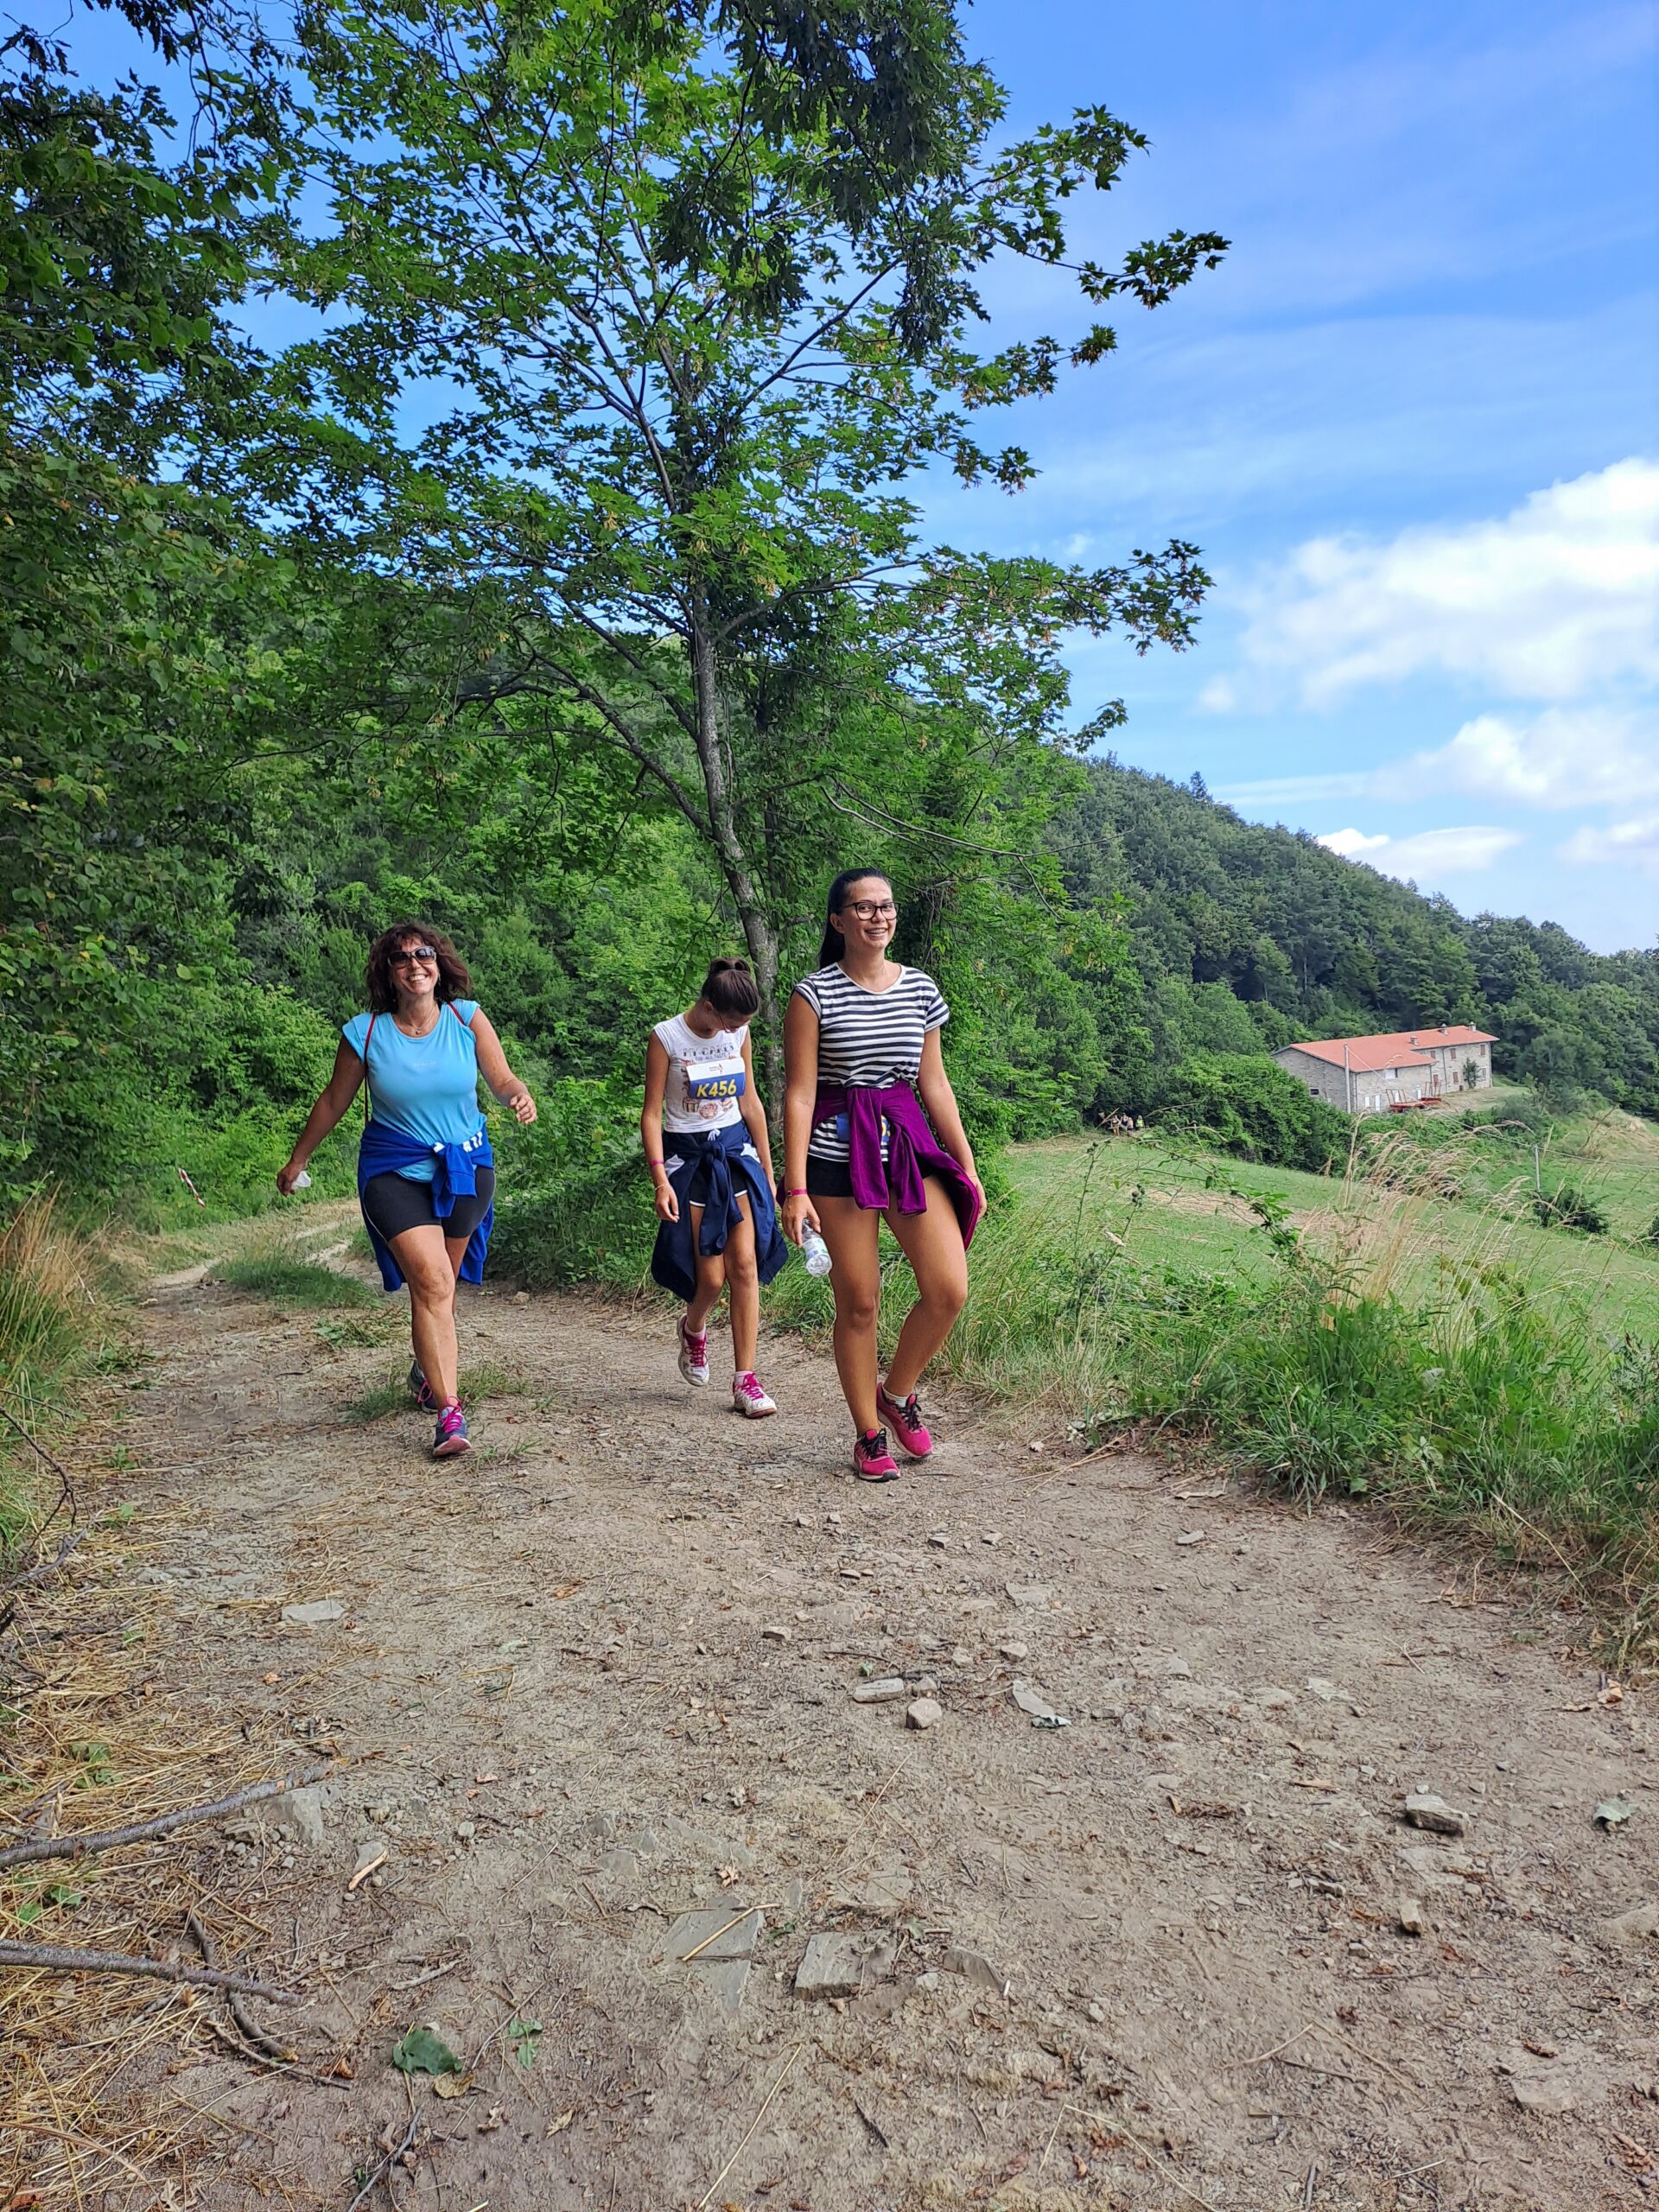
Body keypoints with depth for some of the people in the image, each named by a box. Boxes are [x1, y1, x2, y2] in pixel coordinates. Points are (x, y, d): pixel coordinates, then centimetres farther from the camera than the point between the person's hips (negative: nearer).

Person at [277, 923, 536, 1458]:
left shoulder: (467, 1017, -4)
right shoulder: (365, 1033, -7)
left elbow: (501, 1079, -5)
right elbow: (333, 1103, 5)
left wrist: (520, 1096, -29)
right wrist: (297, 1160, 14)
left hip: (466, 1168, 3)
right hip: (394, 1172, -2)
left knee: (440, 1281, 17)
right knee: (431, 1281, -18)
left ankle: (428, 1370, 45)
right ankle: (450, 1415, -20)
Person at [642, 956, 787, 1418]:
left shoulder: (738, 1033, 3)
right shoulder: (666, 1037, -11)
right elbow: (652, 1114, -9)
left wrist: (767, 1171, 14)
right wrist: (660, 1179, -17)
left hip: (736, 1151, 4)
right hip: (688, 1156, -4)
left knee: (745, 1264, -6)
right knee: (711, 1276, -5)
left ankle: (745, 1379, 1)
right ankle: (693, 1328, 31)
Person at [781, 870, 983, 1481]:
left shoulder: (919, 988, 9)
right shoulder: (815, 994, -4)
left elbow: (935, 1084, 13)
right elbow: (800, 1095, -7)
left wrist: (967, 1166, 11)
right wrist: (796, 1189, -12)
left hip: (911, 1146, 4)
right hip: (839, 1155, -4)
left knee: (949, 1289, -6)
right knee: (858, 1302, 2)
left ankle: (897, 1392, 21)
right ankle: (868, 1436, 20)